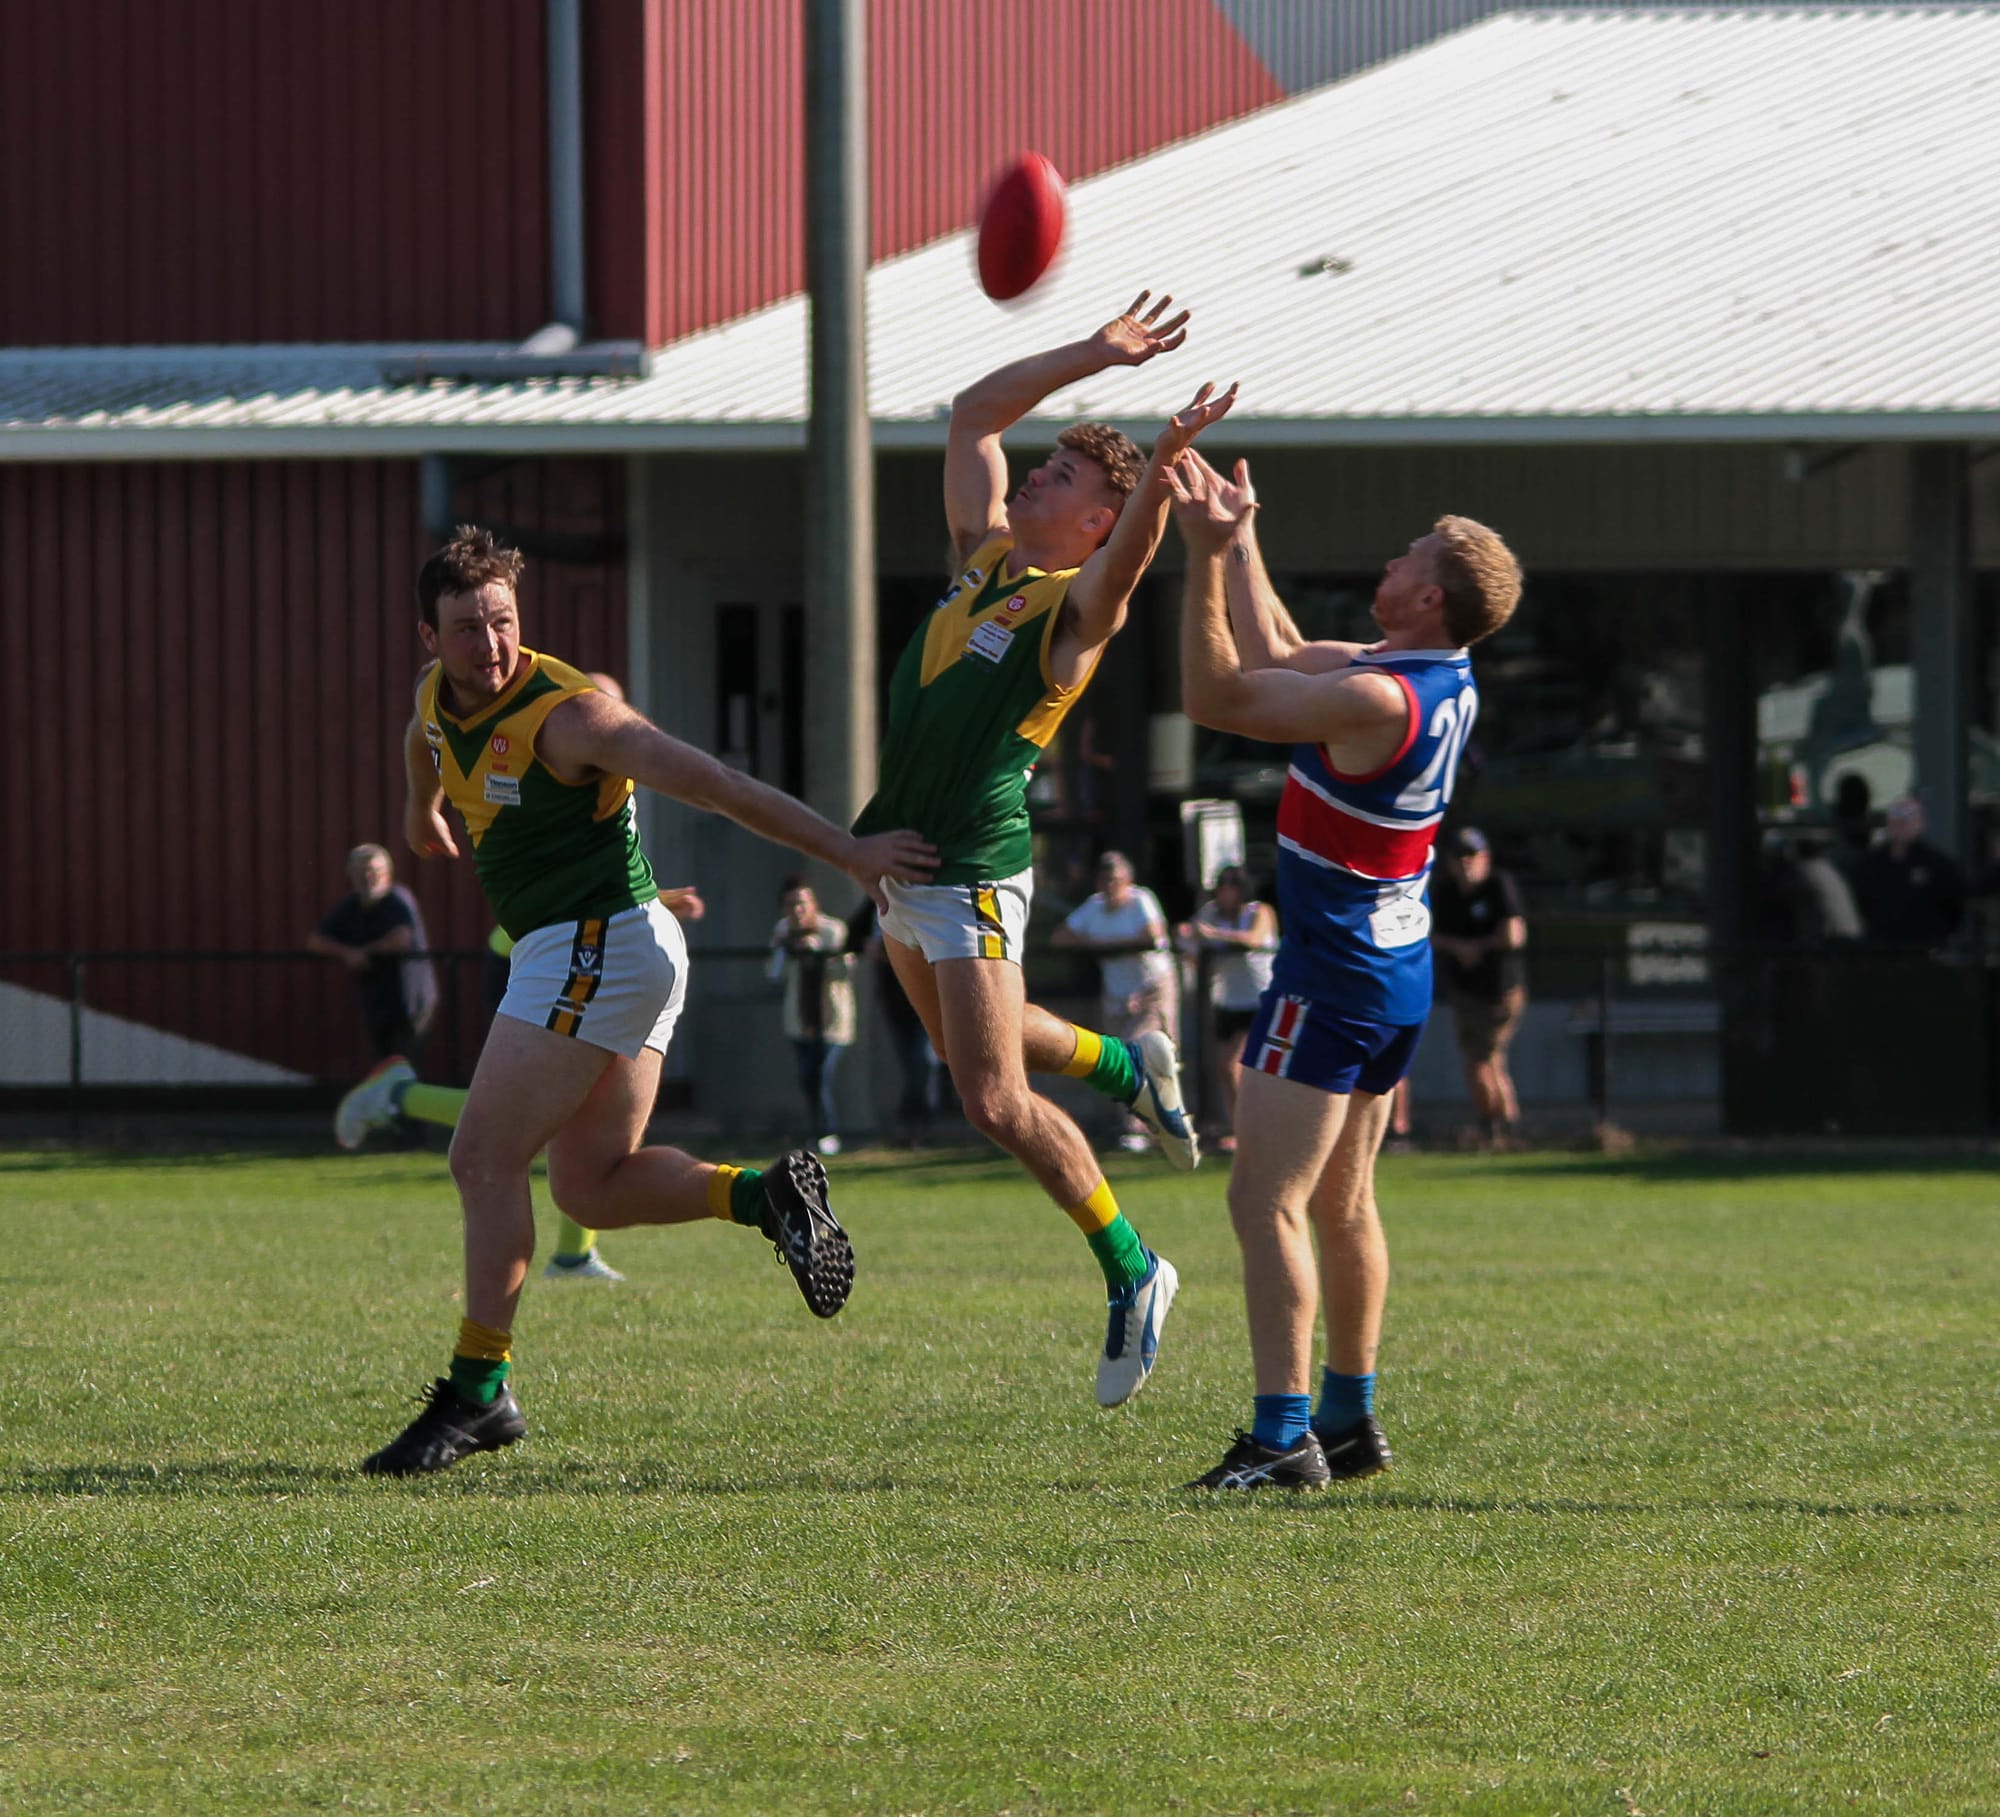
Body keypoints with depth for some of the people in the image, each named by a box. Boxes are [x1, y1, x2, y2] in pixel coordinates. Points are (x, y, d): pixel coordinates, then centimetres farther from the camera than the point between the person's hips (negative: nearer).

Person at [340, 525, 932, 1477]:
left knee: (485, 1159, -8)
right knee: (593, 1187, 7)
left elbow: (718, 785, -21)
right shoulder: (437, 695, 6)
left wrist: (848, 852, -23)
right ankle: (767, 1194, 3)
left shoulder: (566, 713, -19)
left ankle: (477, 1391, -6)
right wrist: (422, 811, 53)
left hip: (596, 944, -9)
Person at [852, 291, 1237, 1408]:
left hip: (976, 867, -9)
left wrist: (1161, 467, -53)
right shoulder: (987, 554, 9)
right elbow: (975, 414, 16)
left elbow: (1127, 558, -34)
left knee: (996, 1100, -9)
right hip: (902, 857, 9)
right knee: (972, 1044, 27)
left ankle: (1133, 1273, 4)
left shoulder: (1084, 600, -11)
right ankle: (1131, 1068, 49)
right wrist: (1096, 356, 10)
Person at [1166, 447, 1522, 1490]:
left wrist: (1205, 559, -19)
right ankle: (1348, 1421, 25)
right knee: (1341, 1204, 18)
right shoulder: (1444, 683, 5)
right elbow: (1278, 656, 18)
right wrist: (1238, 539, 18)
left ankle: (1282, 1441, -16)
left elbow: (1214, 696, -19)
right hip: (1397, 972, 10)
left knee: (1264, 1202, -10)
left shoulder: (1378, 701, -24)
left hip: (1333, 975, -10)